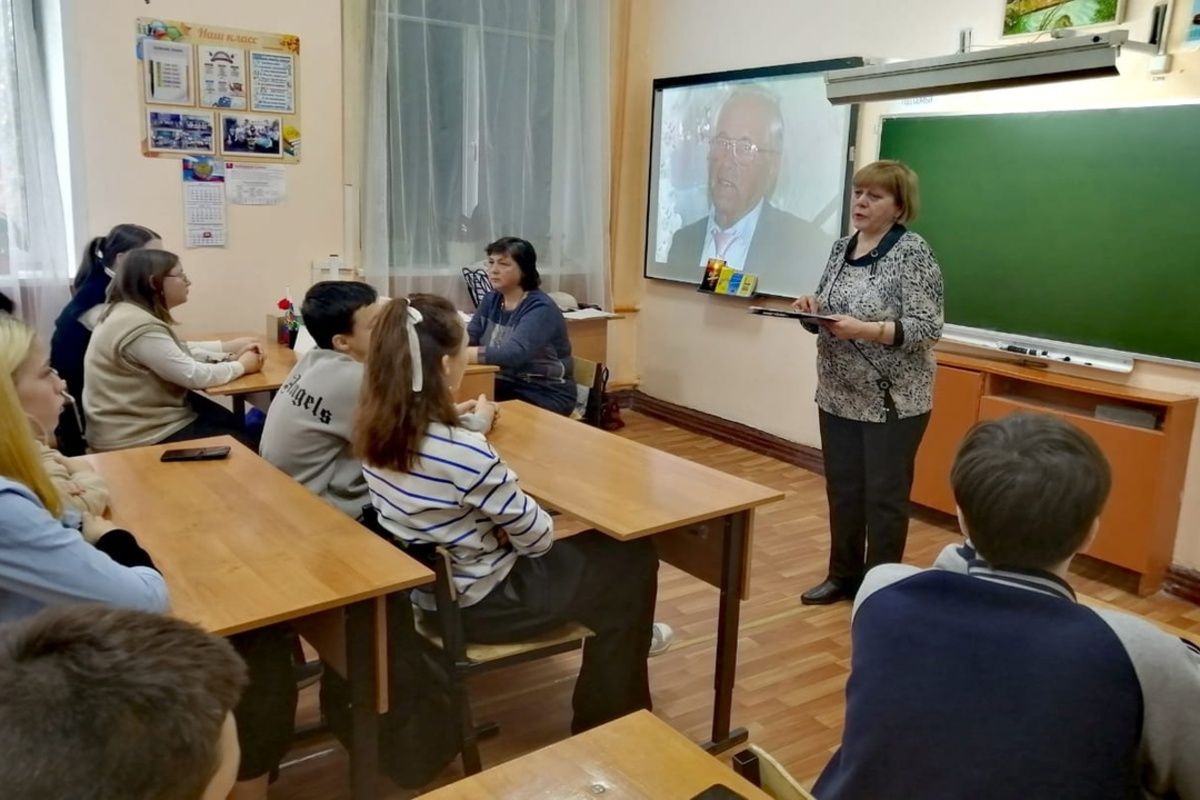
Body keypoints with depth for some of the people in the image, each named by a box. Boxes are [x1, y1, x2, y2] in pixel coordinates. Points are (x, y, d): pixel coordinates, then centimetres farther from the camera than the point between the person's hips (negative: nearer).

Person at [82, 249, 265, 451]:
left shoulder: (133, 311, 7)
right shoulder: (140, 327, -26)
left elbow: (179, 351, 17)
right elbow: (195, 376, -24)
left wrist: (231, 347, 9)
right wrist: (242, 366, -9)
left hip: (144, 415, 10)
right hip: (138, 435, -10)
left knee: (239, 426, 13)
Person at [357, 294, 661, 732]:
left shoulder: (373, 428, -9)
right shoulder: (464, 455, -33)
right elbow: (538, 536, -19)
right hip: (478, 601, -8)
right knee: (632, 559, 8)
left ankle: (626, 636, 47)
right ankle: (609, 721, 24)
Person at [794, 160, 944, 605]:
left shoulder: (913, 253, -12)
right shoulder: (841, 247, 9)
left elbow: (926, 328, -18)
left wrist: (864, 330, -30)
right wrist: (813, 309, -7)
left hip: (893, 400, -6)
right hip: (839, 396, 6)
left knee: (885, 496, 5)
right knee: (842, 489, 14)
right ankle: (843, 576, 30)